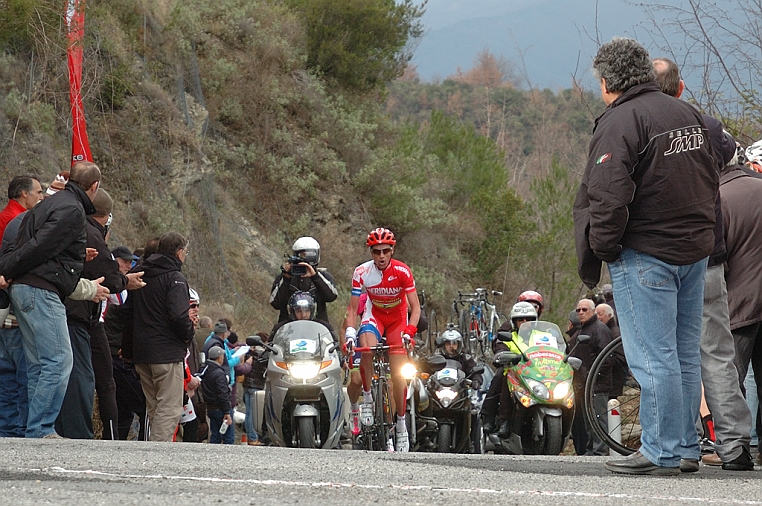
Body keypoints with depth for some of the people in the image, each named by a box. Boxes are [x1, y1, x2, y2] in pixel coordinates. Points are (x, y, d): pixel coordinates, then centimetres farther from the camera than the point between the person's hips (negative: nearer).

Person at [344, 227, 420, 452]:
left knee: (398, 375, -4)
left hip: (398, 318, 0)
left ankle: (401, 425, 11)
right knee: (367, 348, -34)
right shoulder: (362, 272, -20)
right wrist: (349, 332, -29)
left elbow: (415, 307, -20)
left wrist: (409, 330, -35)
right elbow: (353, 309, -14)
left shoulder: (402, 271, -23)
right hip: (374, 314, 0)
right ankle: (367, 398, -16)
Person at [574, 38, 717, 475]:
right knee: (685, 353, 13)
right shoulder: (688, 114, 12)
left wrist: (597, 252, -9)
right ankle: (687, 446, 18)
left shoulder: (619, 122, -13)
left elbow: (608, 197, -20)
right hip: (696, 250, 8)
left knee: (653, 357, -5)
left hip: (646, 254, -8)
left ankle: (662, 452, -5)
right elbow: (711, 180, 18)